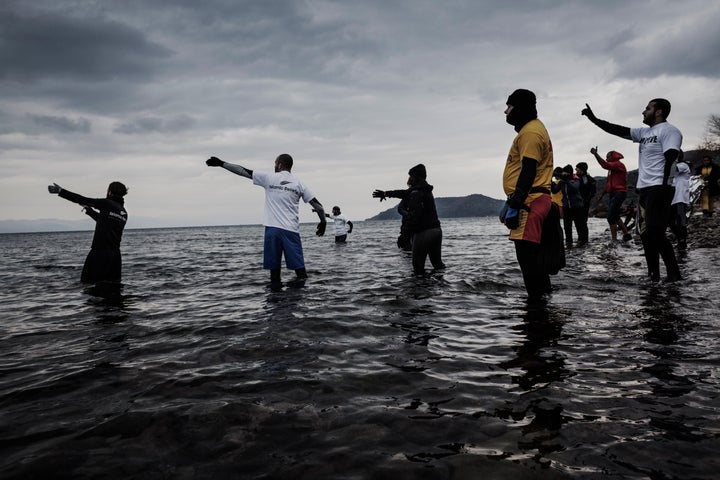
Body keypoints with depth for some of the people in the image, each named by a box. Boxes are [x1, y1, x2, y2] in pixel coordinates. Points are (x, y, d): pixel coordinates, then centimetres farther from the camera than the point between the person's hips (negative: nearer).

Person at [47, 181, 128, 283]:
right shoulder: (124, 213, 14)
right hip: (115, 254, 7)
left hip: (99, 252, -6)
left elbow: (82, 199, -1)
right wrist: (89, 210, 39)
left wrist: (60, 191, 7)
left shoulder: (107, 203, -5)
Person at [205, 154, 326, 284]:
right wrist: (323, 222, 17)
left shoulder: (269, 177, 5)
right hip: (291, 230, 1)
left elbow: (243, 171, 8)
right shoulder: (299, 183, 9)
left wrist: (221, 163, 17)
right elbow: (317, 204, 6)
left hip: (272, 228, -1)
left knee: (274, 266, 4)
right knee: (299, 267, 0)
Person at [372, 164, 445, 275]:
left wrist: (404, 235, -25)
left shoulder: (416, 194, -14)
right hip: (436, 230, 9)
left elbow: (413, 216, -24)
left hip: (423, 232, -9)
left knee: (418, 266, 0)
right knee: (437, 263, 16)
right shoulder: (426, 191, 17)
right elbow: (405, 193, 28)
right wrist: (386, 193, 37)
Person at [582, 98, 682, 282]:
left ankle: (674, 273, -7)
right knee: (646, 233, 7)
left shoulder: (668, 131, -5)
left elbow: (670, 161, -14)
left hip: (658, 189, -9)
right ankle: (653, 274, 13)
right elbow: (618, 130, 24)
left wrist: (663, 189, -22)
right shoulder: (645, 133, 21)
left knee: (655, 232, -14)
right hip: (643, 189, 9)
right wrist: (593, 118, 21)